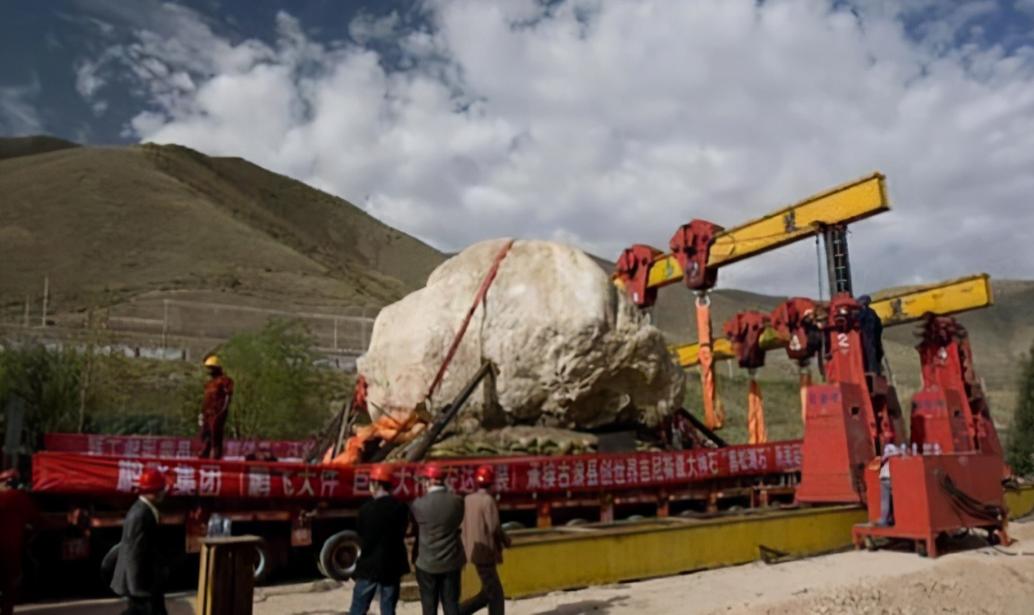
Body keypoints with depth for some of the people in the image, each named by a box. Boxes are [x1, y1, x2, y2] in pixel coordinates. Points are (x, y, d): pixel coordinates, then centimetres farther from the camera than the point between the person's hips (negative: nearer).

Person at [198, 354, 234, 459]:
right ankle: (204, 456, 15)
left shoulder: (224, 380, -3)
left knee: (216, 436, -9)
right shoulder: (209, 382, 23)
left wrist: (223, 411, -16)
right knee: (205, 435, 9)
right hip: (207, 413, 9)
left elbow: (228, 396, -9)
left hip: (217, 413, -9)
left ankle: (216, 456, -8)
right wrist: (202, 412, 19)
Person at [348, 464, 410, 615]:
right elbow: (402, 532, 6)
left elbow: (360, 536, 0)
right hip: (392, 566, 2)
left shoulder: (366, 508, -13)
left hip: (369, 565, -2)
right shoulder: (401, 508, -5)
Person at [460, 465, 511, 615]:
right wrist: (506, 540, -1)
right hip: (485, 552, -8)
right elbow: (494, 527, -19)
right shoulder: (488, 500, -16)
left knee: (488, 593, 18)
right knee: (495, 594, 2)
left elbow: (465, 526, 11)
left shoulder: (468, 499, 7)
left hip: (475, 551, 8)